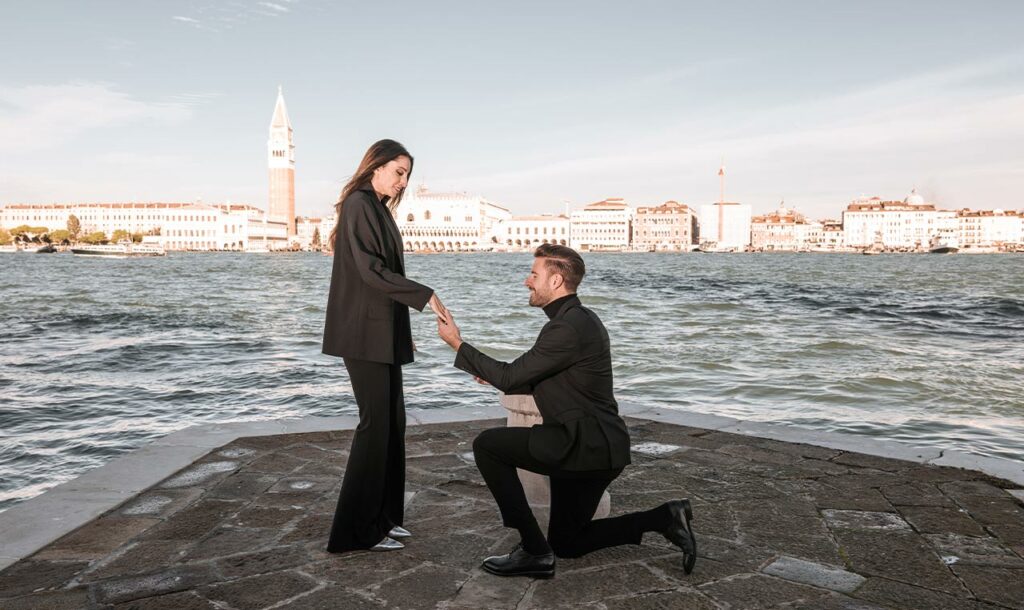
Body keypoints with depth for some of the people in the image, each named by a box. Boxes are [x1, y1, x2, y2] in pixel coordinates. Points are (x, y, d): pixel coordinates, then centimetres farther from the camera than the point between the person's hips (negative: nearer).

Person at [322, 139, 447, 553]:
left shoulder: (377, 208, 17)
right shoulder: (359, 205, -10)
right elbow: (371, 270, -20)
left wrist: (400, 329, 18)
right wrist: (426, 296, -20)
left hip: (382, 332, 9)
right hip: (365, 332, -9)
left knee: (392, 421, 11)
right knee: (376, 423, -6)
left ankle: (382, 516, 20)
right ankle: (358, 530, 3)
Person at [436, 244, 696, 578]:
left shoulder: (569, 328, -20)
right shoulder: (579, 319, 13)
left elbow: (511, 377, -16)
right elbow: (536, 381, 24)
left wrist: (458, 343, -7)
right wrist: (496, 376, 14)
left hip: (586, 445, -10)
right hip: (599, 446, 10)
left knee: (487, 445, -11)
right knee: (567, 543, 20)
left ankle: (533, 549, -6)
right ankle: (664, 518, 15)